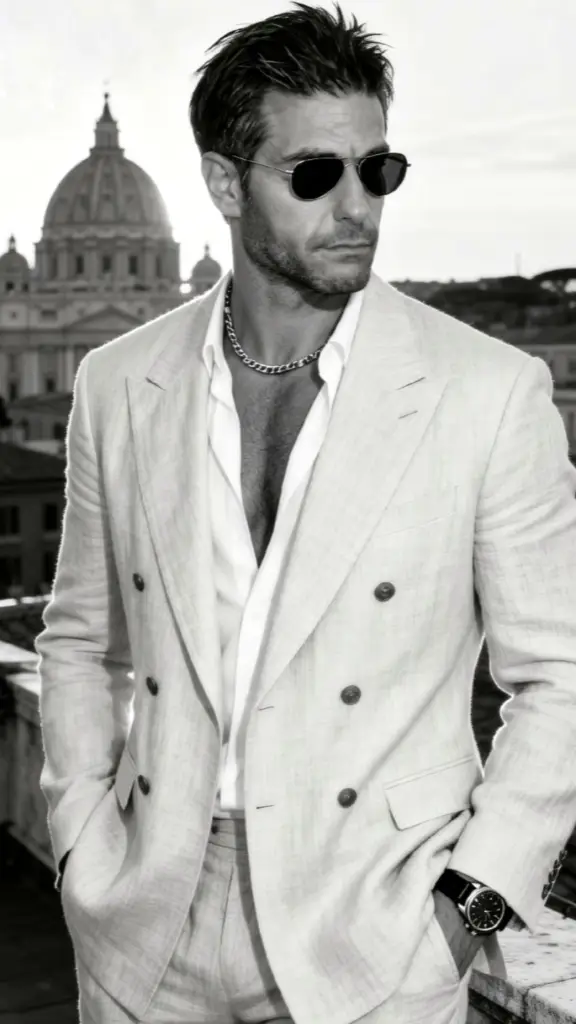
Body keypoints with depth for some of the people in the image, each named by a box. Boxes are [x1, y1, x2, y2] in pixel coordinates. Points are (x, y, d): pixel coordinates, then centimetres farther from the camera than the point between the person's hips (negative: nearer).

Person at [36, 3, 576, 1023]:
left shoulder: (490, 391, -8)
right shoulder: (117, 385, 0)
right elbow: (80, 642, 11)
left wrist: (475, 897, -10)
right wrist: (84, 844, 2)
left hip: (378, 940, -2)